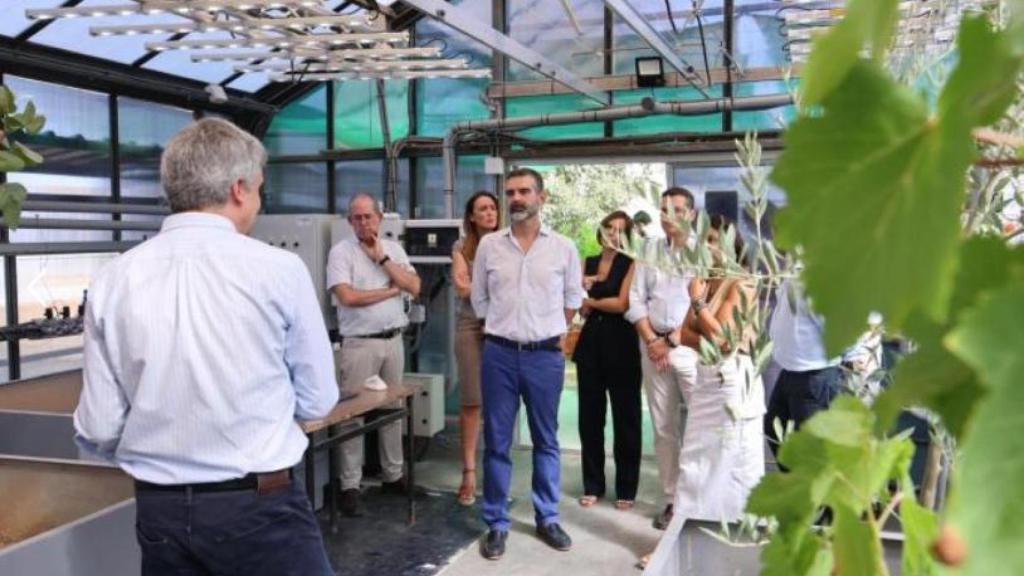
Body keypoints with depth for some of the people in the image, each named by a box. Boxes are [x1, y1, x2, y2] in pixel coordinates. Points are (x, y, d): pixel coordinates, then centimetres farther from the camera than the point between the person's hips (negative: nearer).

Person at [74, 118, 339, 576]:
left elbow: (99, 430, 1)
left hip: (158, 509, 4)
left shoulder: (112, 281, -4)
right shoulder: (278, 269, -12)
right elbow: (317, 400, -3)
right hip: (259, 506, -3)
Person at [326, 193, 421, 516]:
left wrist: (382, 258, -7)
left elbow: (414, 287, -1)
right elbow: (347, 296, -17)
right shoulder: (341, 252, -5)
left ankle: (393, 476, 26)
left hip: (393, 340, 5)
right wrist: (391, 291, -7)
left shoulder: (394, 249, 9)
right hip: (360, 344, -5)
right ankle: (350, 487, 5)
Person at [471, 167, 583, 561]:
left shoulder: (563, 247, 0)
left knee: (546, 440, 11)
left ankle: (547, 519, 25)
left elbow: (573, 299, 10)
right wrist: (506, 330, 11)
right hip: (499, 354, 0)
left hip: (546, 355, 0)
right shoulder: (489, 245, 2)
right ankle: (496, 524, 16)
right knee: (496, 441, 5)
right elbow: (479, 299, 10)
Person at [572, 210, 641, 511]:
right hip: (591, 342, 5)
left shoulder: (630, 265, -2)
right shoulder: (588, 263, 12)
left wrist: (592, 301, 0)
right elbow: (582, 308, 8)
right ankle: (593, 485, 19)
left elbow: (622, 303, -13)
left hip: (621, 344, -4)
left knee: (625, 417, 3)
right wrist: (582, 290, -11)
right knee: (590, 416, 8)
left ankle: (626, 489, 13)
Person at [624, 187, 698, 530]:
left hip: (690, 345, -4)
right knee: (663, 428, 7)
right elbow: (635, 300, 8)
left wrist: (671, 341, -8)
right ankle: (672, 499, 15)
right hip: (653, 345, 4)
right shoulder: (649, 251, 11)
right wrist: (651, 340, -2)